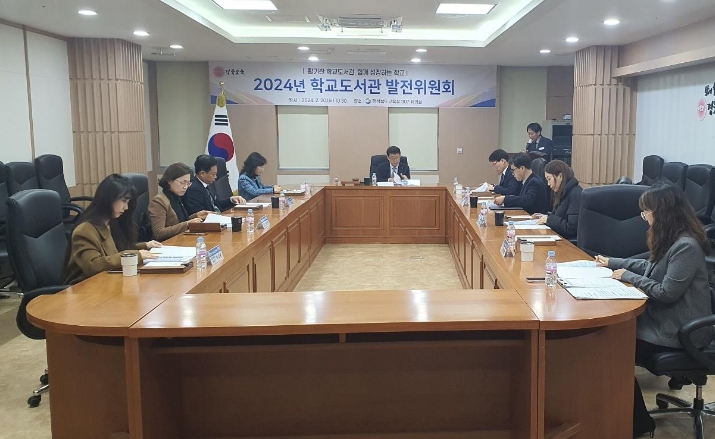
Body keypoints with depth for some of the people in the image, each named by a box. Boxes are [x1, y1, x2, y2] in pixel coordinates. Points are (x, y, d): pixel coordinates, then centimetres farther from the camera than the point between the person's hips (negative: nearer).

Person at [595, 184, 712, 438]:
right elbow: (651, 267, 23)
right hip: (665, 318, 9)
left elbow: (667, 293, -24)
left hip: (680, 331, -9)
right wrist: (612, 262, 20)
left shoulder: (686, 246, -24)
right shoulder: (672, 239, 7)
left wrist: (628, 276, -14)